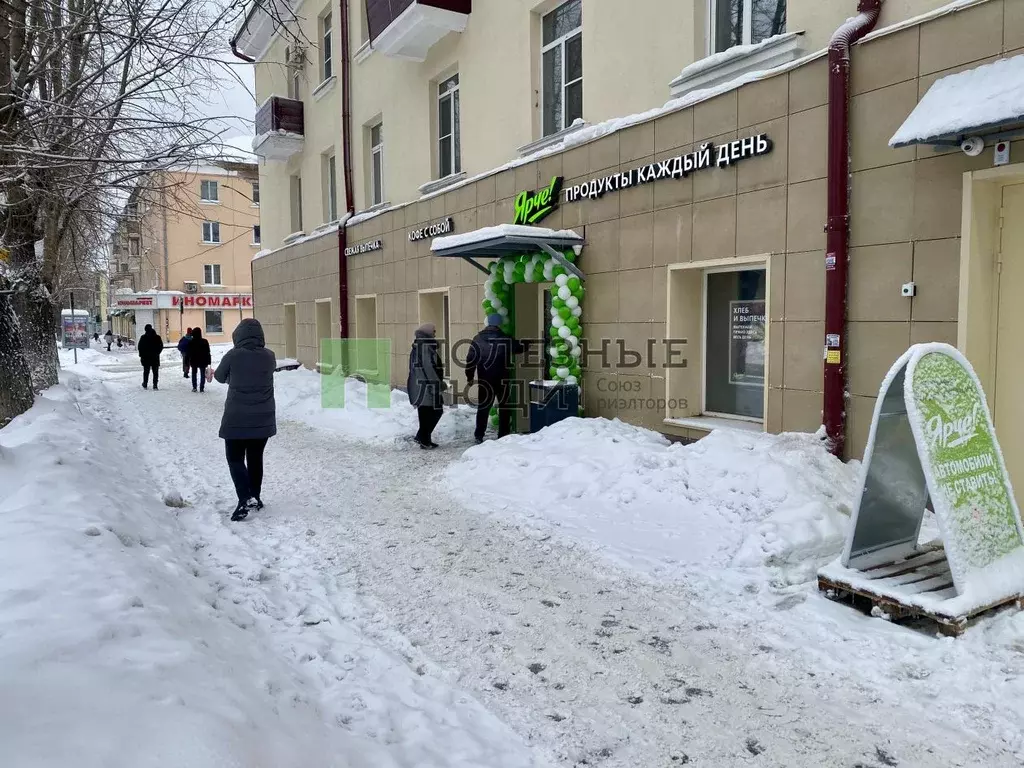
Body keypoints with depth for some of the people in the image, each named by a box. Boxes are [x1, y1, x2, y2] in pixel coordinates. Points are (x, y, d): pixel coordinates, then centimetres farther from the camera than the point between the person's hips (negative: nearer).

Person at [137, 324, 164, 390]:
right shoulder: (157, 337, -1)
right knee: (155, 372, 2)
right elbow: (161, 347, 5)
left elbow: (140, 347, -3)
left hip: (146, 357, 0)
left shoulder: (143, 337, -6)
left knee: (146, 371, 13)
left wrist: (141, 355, 10)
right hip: (155, 358, 0)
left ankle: (145, 385, 19)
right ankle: (155, 386, -5)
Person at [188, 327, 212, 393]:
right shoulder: (204, 342, -9)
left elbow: (188, 353, -3)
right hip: (202, 362, -1)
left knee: (194, 374, 13)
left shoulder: (190, 342, -7)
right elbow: (208, 353, -6)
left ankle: (194, 387, 9)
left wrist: (187, 362, 5)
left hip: (193, 361, 1)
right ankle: (202, 388, 2)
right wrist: (208, 362, 1)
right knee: (202, 375, 7)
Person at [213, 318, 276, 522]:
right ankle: (255, 498, 24)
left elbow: (219, 377, 5)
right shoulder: (269, 356, -3)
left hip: (237, 418, -4)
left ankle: (245, 499, -11)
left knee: (235, 458, 5)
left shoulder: (233, 355, -12)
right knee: (255, 458, 17)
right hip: (263, 419, 4)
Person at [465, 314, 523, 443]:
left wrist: (470, 376, 5)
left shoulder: (479, 338, 0)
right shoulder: (506, 339, -5)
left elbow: (470, 358, -2)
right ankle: (503, 435, 8)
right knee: (504, 407, 9)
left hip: (484, 380, 2)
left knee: (483, 407, 11)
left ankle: (479, 435, 10)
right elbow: (519, 348, 9)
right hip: (502, 380, -2)